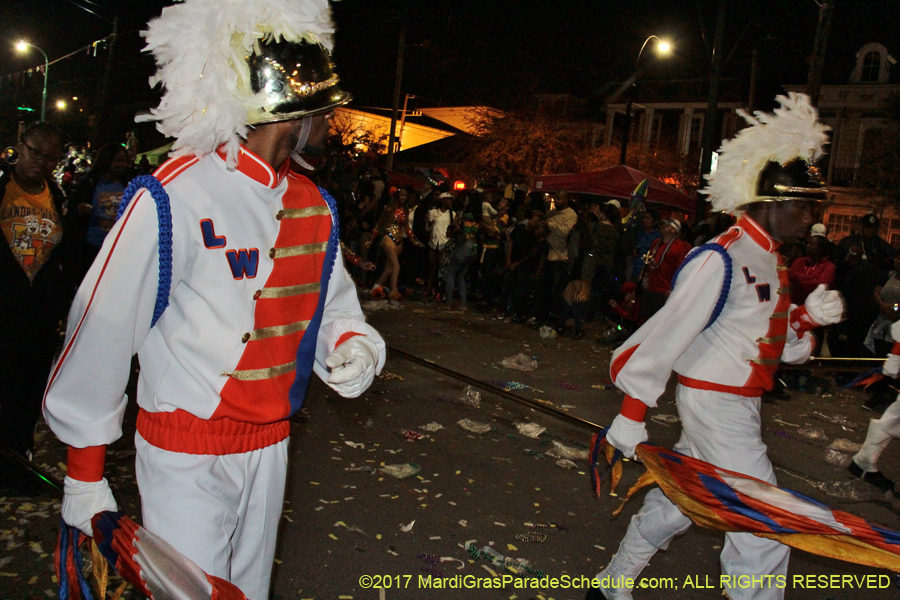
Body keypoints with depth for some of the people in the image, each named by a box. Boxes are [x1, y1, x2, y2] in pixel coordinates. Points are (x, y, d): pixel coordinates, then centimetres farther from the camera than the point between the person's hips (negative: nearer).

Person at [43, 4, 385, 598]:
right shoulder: (174, 200, -21)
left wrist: (354, 346, -13)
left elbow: (334, 303, 11)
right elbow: (102, 330, -16)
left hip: (272, 443, 7)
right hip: (186, 456, -6)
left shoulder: (316, 206, 1)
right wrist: (85, 471, -8)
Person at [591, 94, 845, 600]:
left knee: (678, 500, 19)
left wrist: (809, 317, -2)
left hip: (740, 403, 10)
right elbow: (668, 334, -22)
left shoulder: (770, 262, 11)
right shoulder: (720, 260, -20)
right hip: (716, 404, -10)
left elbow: (778, 345, 17)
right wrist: (633, 414, -21)